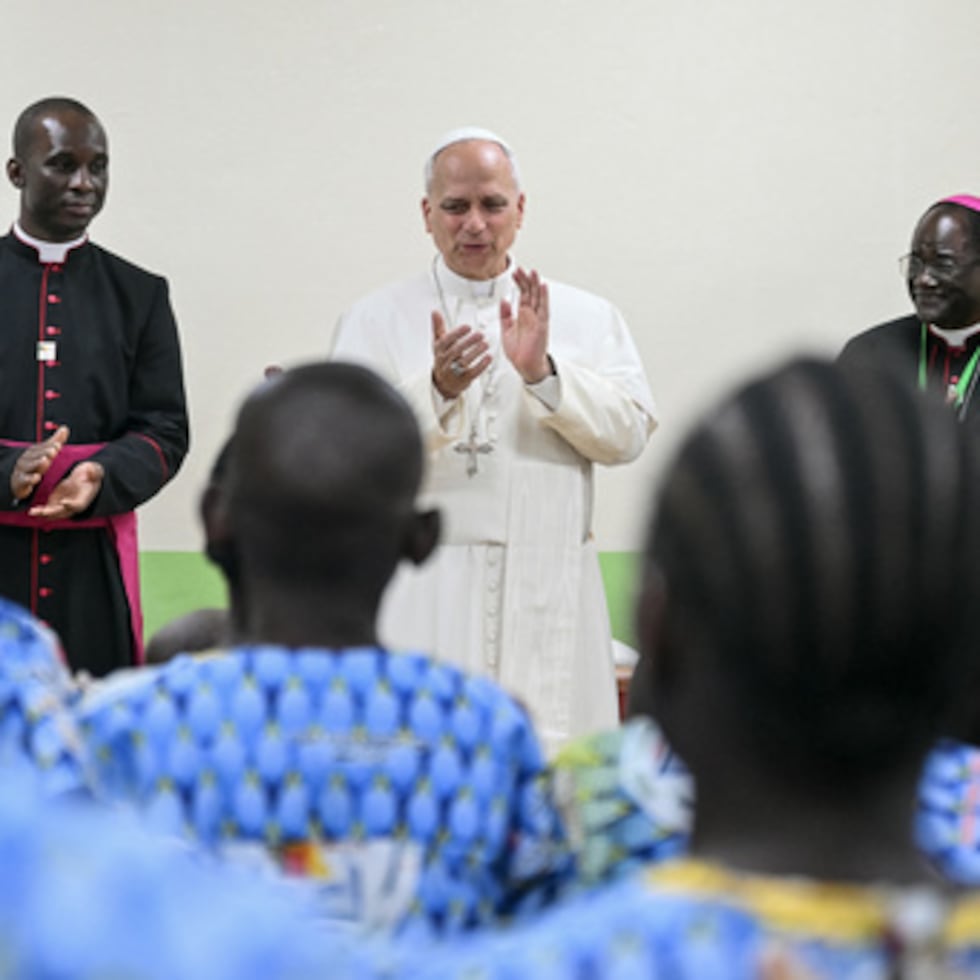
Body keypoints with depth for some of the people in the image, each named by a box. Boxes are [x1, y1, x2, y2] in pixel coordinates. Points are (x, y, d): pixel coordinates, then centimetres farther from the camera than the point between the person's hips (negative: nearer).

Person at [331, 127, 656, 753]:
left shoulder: (587, 319, 12)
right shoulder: (377, 321, 8)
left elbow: (630, 432, 1)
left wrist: (544, 373, -13)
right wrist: (436, 391, -20)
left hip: (549, 599, 1)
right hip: (425, 599, -1)